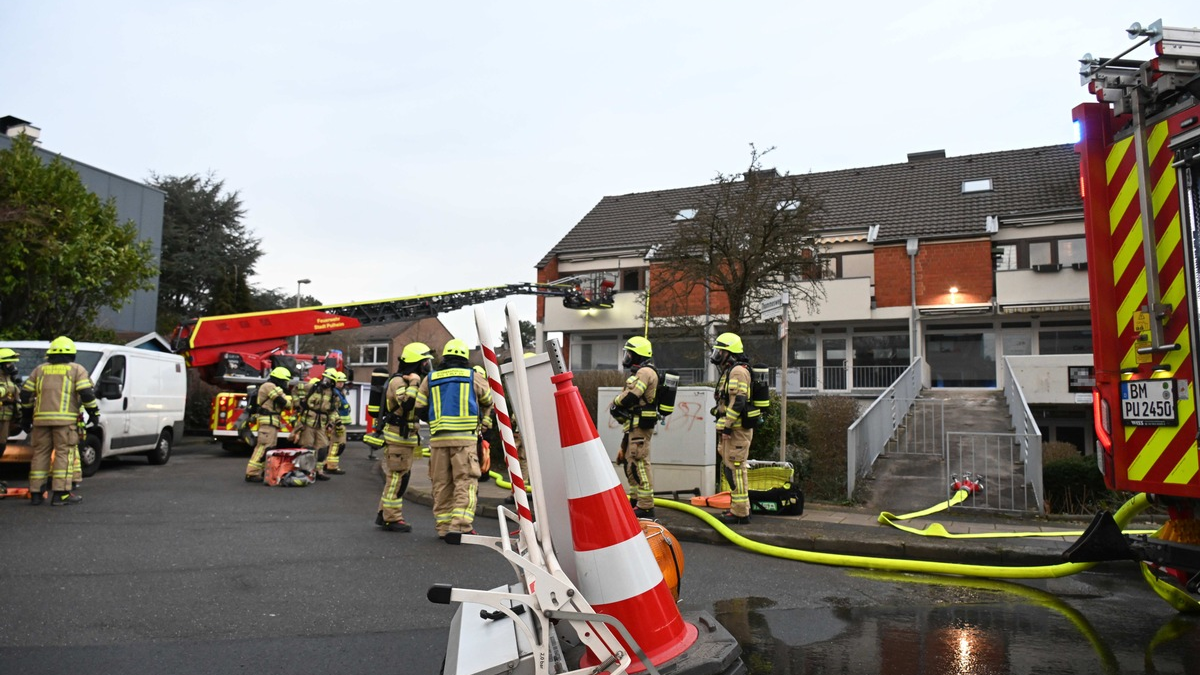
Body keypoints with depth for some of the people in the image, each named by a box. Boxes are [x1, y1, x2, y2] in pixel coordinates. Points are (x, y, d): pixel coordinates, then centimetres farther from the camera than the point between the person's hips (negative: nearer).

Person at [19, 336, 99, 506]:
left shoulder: (40, 370, 17)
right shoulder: (76, 369, 5)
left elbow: (25, 393, 16)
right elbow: (86, 393, -6)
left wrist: (26, 417, 24)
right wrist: (94, 412, 4)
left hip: (41, 419, 4)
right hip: (65, 419, -4)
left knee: (40, 454, 11)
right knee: (63, 454, -4)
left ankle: (35, 493, 13)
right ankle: (60, 494, -8)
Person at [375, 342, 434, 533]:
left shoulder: (409, 381, 17)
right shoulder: (398, 381, -15)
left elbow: (419, 407, 25)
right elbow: (407, 403, -32)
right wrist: (414, 384, -24)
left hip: (406, 436, 10)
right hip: (398, 436, -10)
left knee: (396, 476, 15)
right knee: (398, 477, -6)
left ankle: (384, 514, 24)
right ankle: (392, 518, 0)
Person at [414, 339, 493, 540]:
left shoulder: (430, 379, 11)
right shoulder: (473, 377, 6)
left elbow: (420, 409, 13)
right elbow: (489, 402, 18)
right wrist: (484, 422, 35)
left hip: (438, 438, 3)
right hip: (464, 438, -3)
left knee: (442, 484, 10)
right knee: (466, 482, -3)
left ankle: (443, 526, 13)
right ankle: (460, 525, -13)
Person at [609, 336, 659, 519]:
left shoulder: (645, 372, -14)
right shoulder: (640, 372, 21)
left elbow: (630, 397, -22)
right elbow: (628, 397, 18)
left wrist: (615, 404, -3)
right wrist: (618, 408, -1)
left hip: (640, 426, -11)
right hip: (633, 425, 11)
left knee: (639, 464, -11)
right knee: (629, 461, 17)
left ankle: (646, 507, -9)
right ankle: (636, 500, 27)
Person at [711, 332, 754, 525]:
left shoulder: (738, 371, -14)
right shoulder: (729, 372, 20)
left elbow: (738, 402, -22)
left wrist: (726, 427, -22)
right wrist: (723, 427, 23)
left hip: (737, 429, -11)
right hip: (731, 429, 11)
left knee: (735, 469, -9)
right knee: (730, 467, 16)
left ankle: (740, 513, -6)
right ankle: (739, 507, 25)